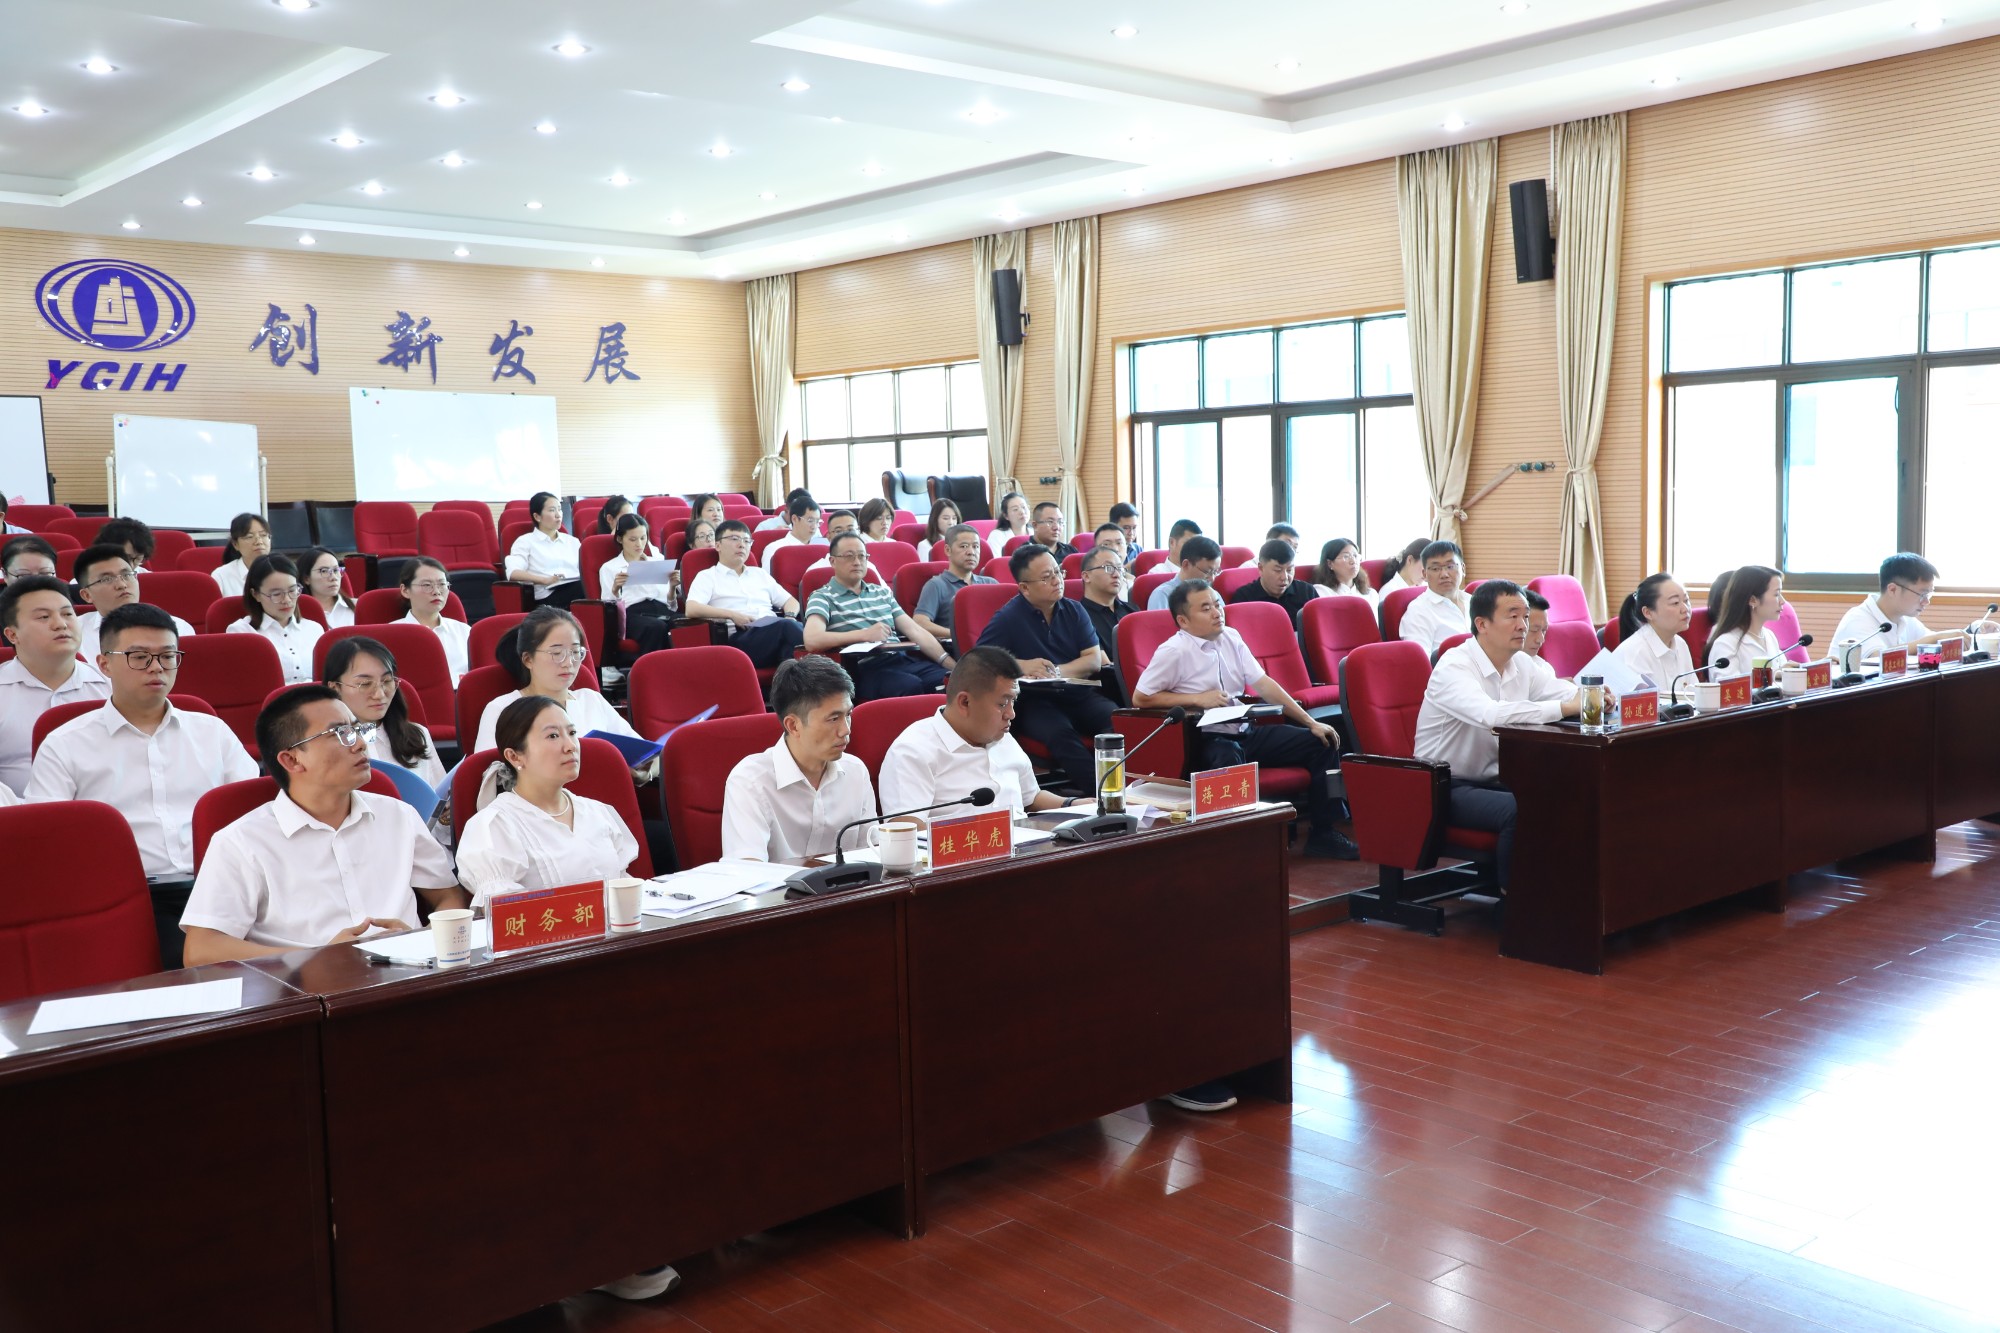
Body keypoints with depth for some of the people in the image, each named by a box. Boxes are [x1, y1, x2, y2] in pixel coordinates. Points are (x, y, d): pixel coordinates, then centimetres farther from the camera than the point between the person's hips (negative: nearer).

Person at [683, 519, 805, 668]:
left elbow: (791, 602, 30)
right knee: (786, 627, -36)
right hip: (740, 638, -5)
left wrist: (789, 617, 5)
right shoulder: (707, 576, 14)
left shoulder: (760, 574, 31)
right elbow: (691, 609, -3)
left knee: (793, 626, -34)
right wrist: (732, 615, -11)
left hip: (775, 631, 5)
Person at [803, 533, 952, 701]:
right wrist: (865, 634, -12)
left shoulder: (882, 592, 25)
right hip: (864, 668, -6)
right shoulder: (823, 597, 5)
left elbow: (914, 630, 19)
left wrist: (950, 663, 7)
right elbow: (812, 640, -13)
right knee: (911, 687, -36)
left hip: (903, 659, 6)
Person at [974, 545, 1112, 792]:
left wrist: (1056, 671, -9)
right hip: (1033, 700, -4)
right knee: (1059, 732, -38)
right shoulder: (1007, 618, 0)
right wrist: (1021, 665, -14)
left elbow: (1094, 659, 6)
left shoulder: (1074, 610, 13)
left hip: (1077, 693, 4)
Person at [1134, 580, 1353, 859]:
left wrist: (1311, 723, 4)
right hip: (1207, 742, -7)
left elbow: (1263, 684, 8)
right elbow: (1140, 698, -9)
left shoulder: (1231, 638, 8)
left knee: (1322, 743, 0)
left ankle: (1323, 833, 7)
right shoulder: (1174, 652, -10)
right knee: (1230, 760, -41)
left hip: (1247, 733, 7)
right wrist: (1197, 699, -13)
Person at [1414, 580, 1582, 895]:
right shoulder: (1453, 668, -19)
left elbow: (1570, 693, -3)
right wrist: (1565, 707, -40)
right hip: (1447, 788, -7)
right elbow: (1490, 713, -37)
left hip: (1494, 781, 7)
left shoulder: (1522, 664, 6)